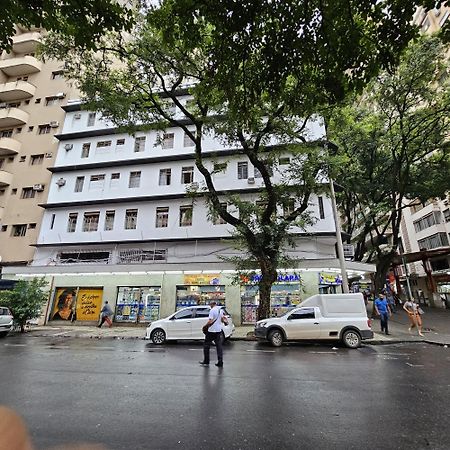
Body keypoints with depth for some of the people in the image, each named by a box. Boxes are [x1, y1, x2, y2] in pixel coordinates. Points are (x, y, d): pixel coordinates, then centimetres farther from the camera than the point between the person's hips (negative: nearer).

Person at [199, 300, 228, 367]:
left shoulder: (212, 310, -16)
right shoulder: (221, 310, 6)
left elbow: (210, 321, -20)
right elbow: (222, 320, 12)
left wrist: (205, 326, -6)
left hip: (211, 331, -6)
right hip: (219, 330, 7)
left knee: (206, 345, 10)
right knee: (219, 346, 10)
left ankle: (206, 361, 17)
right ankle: (220, 362, 9)